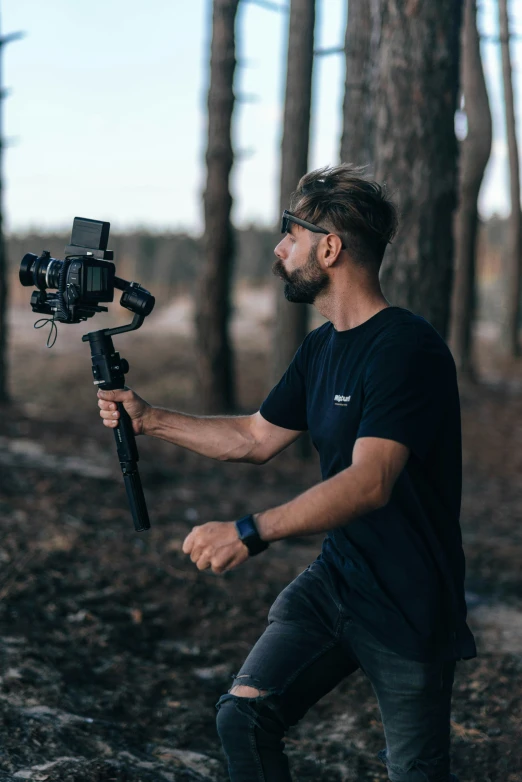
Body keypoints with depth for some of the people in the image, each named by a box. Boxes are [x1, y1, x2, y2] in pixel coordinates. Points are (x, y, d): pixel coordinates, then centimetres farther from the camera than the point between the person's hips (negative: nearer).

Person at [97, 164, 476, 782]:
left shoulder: (406, 349, -21)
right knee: (243, 714, -4)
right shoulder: (323, 346, 8)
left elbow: (370, 483, -31)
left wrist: (250, 533, -38)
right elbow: (256, 438, 19)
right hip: (333, 580, 8)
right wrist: (149, 419, 14)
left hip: (408, 609, -7)